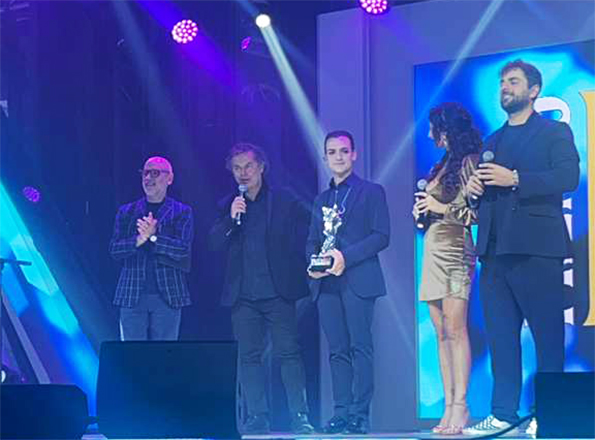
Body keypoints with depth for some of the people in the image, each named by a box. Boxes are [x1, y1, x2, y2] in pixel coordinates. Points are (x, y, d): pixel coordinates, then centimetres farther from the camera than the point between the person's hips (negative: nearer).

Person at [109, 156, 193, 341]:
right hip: (132, 296, 2)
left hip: (168, 297, -2)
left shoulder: (182, 212, 7)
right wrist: (139, 240, -15)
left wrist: (153, 237, -16)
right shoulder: (126, 212, 12)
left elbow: (184, 249, -7)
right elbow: (114, 249, 2)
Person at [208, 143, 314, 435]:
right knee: (249, 356, 3)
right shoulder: (227, 206, 12)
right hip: (243, 295, 3)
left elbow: (302, 241, 4)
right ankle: (257, 418, 7)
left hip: (278, 291, -3)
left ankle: (300, 417, -5)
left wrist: (298, 276, -5)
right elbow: (215, 244, 3)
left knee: (288, 353, -7)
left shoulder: (285, 201, 4)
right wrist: (230, 219, -11)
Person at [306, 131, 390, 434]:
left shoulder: (371, 192, 5)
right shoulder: (321, 200, 22)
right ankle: (341, 413, 2)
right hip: (326, 282, 5)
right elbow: (312, 241, 21)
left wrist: (346, 257, -15)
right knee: (337, 350, 3)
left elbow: (381, 236, -4)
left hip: (358, 280, -5)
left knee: (360, 347, -8)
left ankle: (360, 414, -10)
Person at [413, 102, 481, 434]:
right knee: (442, 334, 3)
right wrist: (423, 208, 5)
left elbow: (478, 211, -13)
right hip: (433, 251, 8)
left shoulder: (470, 162, -5)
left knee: (455, 330, -12)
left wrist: (443, 208, -10)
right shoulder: (442, 166, 18)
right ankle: (449, 406, 1)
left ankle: (460, 407, -14)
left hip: (455, 249, -8)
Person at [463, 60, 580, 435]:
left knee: (548, 336, -4)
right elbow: (483, 189, 22)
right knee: (500, 336, 3)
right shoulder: (493, 141, 23)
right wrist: (473, 188, -1)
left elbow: (568, 177, -11)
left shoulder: (555, 132, 5)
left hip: (537, 247, -6)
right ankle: (504, 414, 5)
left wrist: (514, 179, -16)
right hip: (496, 249, 6)